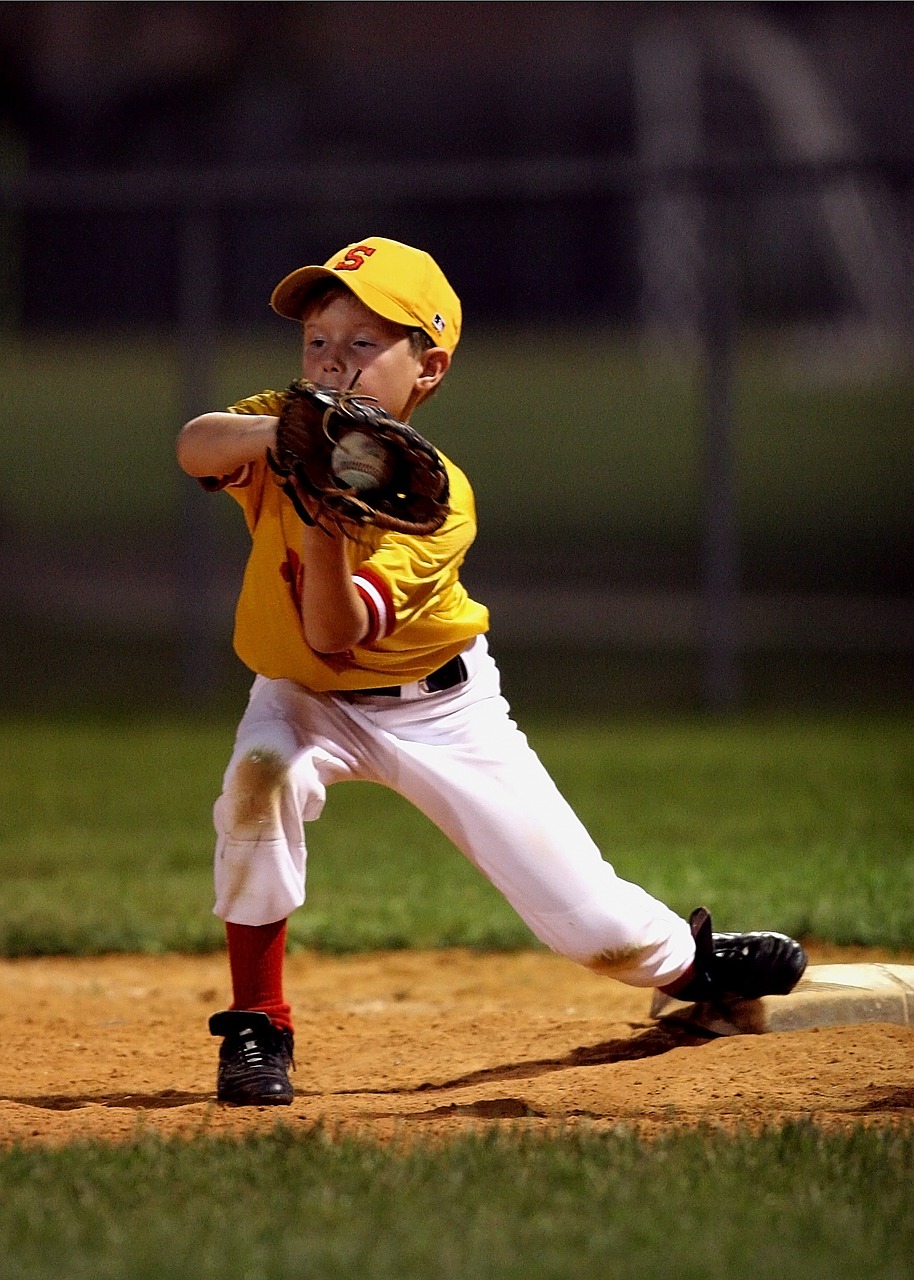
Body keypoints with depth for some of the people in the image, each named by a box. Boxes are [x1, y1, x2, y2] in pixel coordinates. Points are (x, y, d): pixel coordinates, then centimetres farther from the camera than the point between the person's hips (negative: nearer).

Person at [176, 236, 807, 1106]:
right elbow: (194, 448, -42)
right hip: (306, 699, 2)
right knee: (259, 775, -35)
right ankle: (256, 1027, -19)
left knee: (590, 921, -6)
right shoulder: (278, 430, -18)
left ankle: (690, 965, 31)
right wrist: (293, 433, -59)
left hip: (435, 704, -2)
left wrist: (327, 525, -53)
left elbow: (336, 635, -36)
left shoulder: (436, 498, -26)